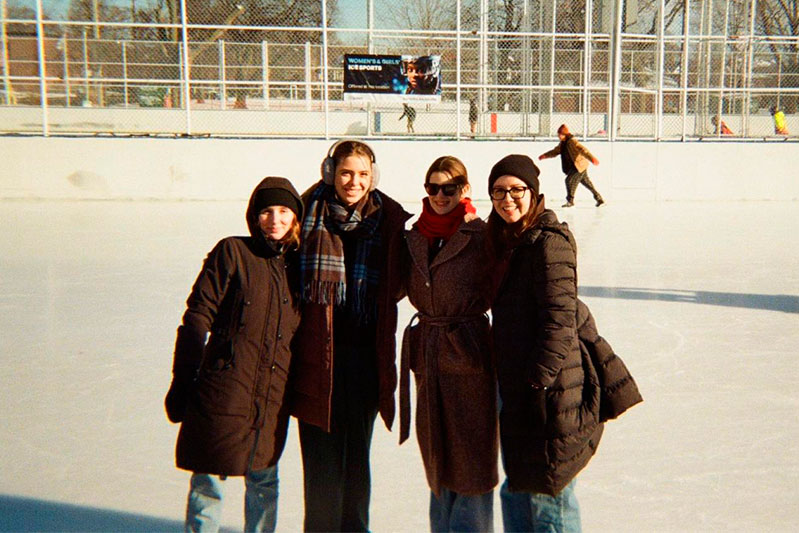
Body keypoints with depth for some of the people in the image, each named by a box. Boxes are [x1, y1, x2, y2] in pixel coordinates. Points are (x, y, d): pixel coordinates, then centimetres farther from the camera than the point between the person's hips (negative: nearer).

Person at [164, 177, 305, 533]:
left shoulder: (298, 265, 10)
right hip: (222, 390, -4)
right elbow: (197, 317, -5)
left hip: (272, 397, 4)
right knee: (208, 482, 5)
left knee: (264, 483, 14)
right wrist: (182, 382, -7)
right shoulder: (232, 252, -3)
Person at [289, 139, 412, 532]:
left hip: (365, 350, 2)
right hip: (316, 348, -1)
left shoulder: (389, 219, 2)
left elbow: (396, 284, 10)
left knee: (357, 450, 13)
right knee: (321, 451, 4)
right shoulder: (310, 212, -3)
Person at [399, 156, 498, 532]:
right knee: (435, 450, 16)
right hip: (425, 351, 6)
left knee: (471, 451, 3)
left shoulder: (480, 237, -10)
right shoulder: (415, 236, 7)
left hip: (468, 351, -5)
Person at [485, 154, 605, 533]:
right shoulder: (506, 240, 13)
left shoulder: (549, 240, -15)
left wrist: (538, 377, -20)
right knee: (516, 489, 20)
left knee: (547, 490, 3)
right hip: (513, 388, 9)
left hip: (547, 389, -9)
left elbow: (559, 319, -20)